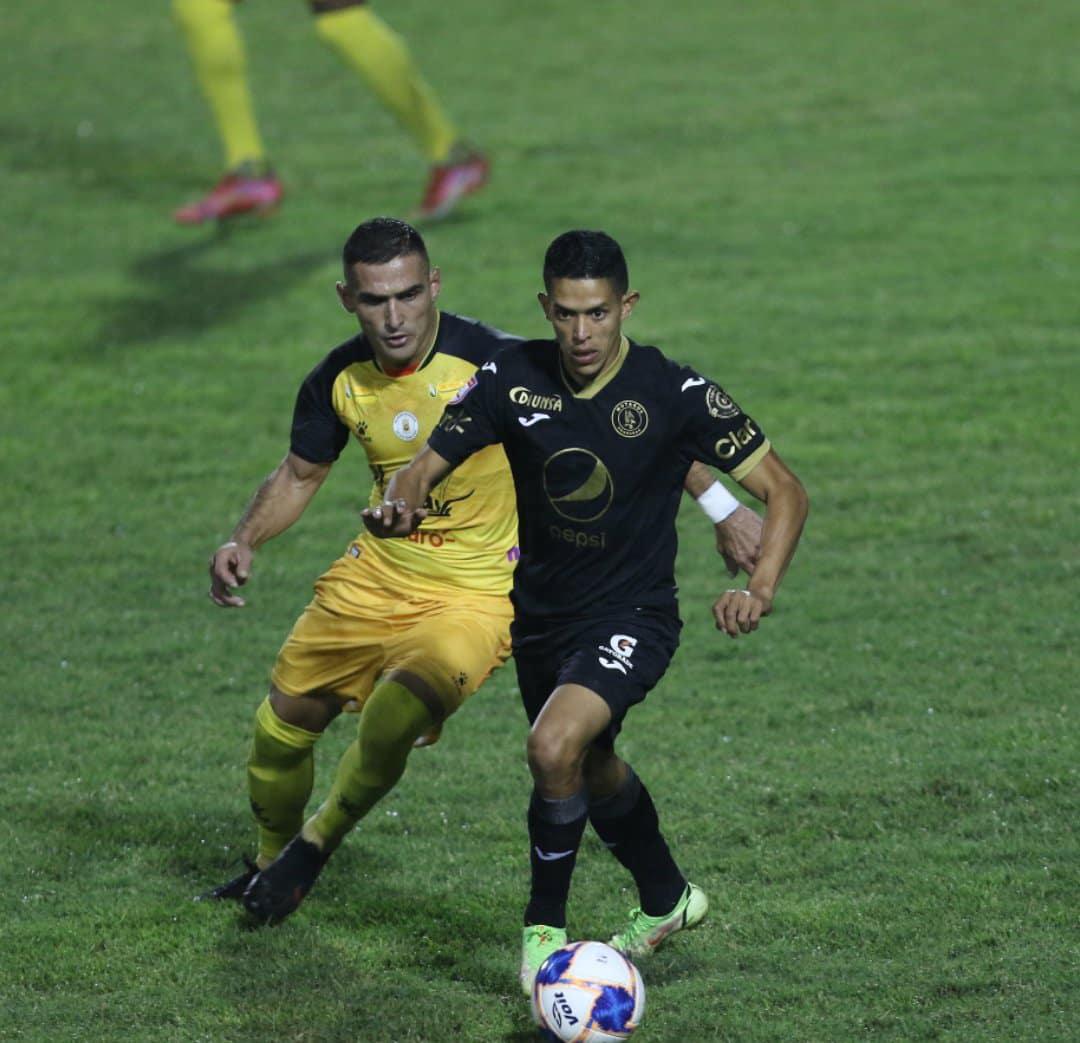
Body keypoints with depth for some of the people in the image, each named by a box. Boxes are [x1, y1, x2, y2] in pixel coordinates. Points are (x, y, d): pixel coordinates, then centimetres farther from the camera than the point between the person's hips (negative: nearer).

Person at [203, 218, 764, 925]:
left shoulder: (495, 364, -23)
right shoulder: (340, 380, -7)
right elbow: (300, 475, 13)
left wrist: (720, 505, -21)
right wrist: (244, 542, -5)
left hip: (477, 596, -5)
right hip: (376, 576, 5)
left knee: (391, 723, -27)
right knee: (281, 728, 10)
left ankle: (314, 847, 3)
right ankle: (269, 865, 42)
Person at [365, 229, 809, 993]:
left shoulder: (676, 393, -18)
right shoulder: (513, 380, -10)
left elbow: (784, 491, -14)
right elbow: (429, 465, -7)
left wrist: (762, 590, -30)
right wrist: (399, 505, -32)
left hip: (632, 618, -5)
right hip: (541, 614, 5)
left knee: (556, 744, -29)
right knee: (594, 770, 25)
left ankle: (545, 929, -8)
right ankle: (667, 900, 54)